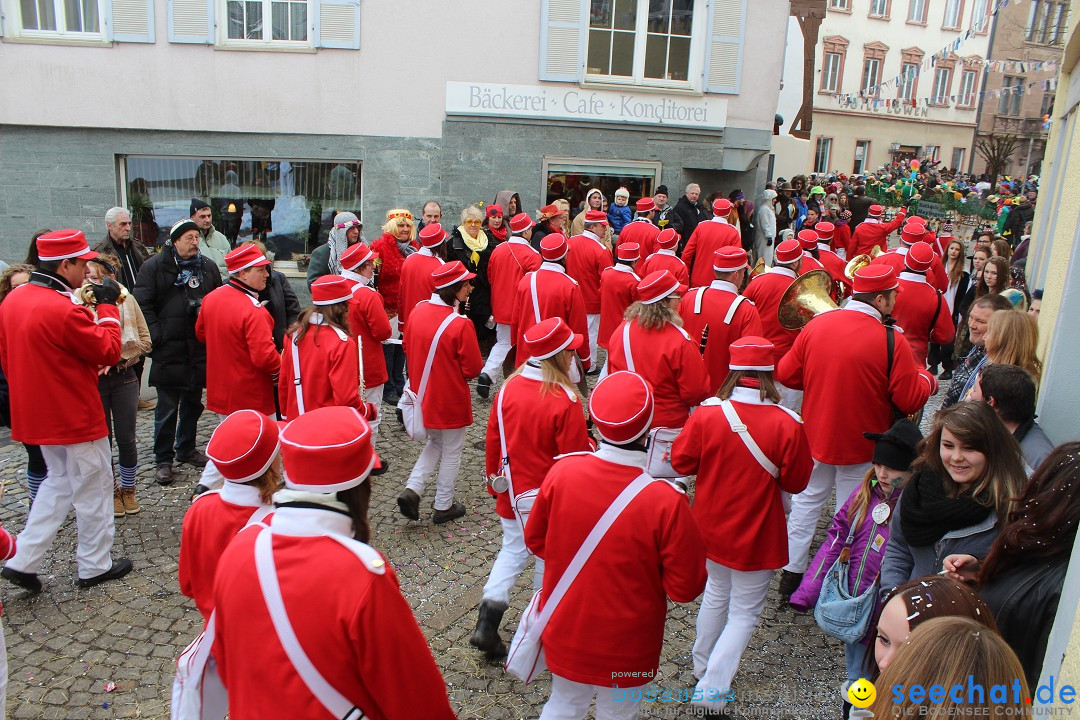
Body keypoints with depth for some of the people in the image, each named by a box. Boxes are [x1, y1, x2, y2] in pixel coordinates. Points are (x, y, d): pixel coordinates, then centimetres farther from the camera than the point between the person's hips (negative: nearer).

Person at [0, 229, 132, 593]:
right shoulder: (63, 309, -25)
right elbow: (109, 351, -16)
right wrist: (107, 307, -7)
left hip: (35, 412, 8)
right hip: (75, 415, -8)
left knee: (59, 481, 23)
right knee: (93, 488, 9)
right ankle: (95, 566, 22)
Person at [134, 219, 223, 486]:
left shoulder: (208, 266, 9)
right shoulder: (154, 266, -4)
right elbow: (143, 305, -7)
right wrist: (156, 337, -13)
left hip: (200, 348, 5)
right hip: (169, 350, -4)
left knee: (193, 403, 16)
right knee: (167, 408, 1)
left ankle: (186, 449, 32)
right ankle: (163, 460, 13)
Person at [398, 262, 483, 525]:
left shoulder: (418, 312, -6)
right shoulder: (460, 325, -24)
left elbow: (408, 348, 7)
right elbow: (473, 369, -17)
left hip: (422, 393, 6)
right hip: (451, 399, -6)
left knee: (435, 442, 27)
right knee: (451, 452, 14)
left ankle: (412, 489, 13)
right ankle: (443, 507, 27)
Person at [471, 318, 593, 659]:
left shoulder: (508, 389, -7)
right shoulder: (565, 401, -24)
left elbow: (492, 441, 3)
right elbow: (576, 457, -19)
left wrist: (495, 480, 16)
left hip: (511, 492, 5)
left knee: (513, 550, 21)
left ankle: (487, 623, 14)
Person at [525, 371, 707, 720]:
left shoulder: (562, 472, -20)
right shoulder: (666, 502, -30)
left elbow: (535, 540, -4)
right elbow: (686, 586, -19)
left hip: (566, 632, 3)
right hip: (627, 646, -2)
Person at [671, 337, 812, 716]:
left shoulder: (706, 414, -18)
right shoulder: (787, 424, -21)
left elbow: (681, 461, -6)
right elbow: (796, 482, -10)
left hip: (712, 526, 3)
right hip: (756, 536, -3)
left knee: (716, 593, 27)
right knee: (744, 613, 14)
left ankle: (702, 666, 44)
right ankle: (712, 686, 8)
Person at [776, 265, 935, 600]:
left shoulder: (815, 325, -8)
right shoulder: (892, 340, -20)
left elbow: (786, 374, -1)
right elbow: (911, 400, -14)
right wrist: (927, 380, 7)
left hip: (815, 436, 4)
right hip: (862, 445, -4)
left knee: (806, 502, 18)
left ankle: (791, 574, 27)